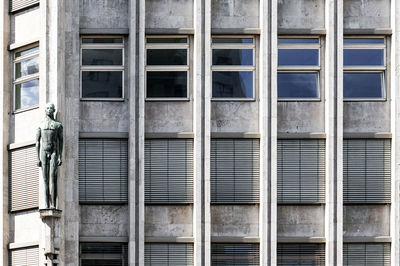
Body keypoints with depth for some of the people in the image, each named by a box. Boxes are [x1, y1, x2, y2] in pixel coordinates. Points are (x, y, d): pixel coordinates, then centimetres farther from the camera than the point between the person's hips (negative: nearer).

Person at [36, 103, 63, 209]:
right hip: (44, 152, 2)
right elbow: (37, 142, 10)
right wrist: (38, 158, 3)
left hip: (54, 152, -2)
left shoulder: (58, 125, 8)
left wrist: (60, 157, -3)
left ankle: (53, 204, -21)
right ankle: (47, 204, -3)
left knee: (52, 176, -15)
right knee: (45, 179, -1)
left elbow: (60, 141, 5)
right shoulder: (41, 125, 12)